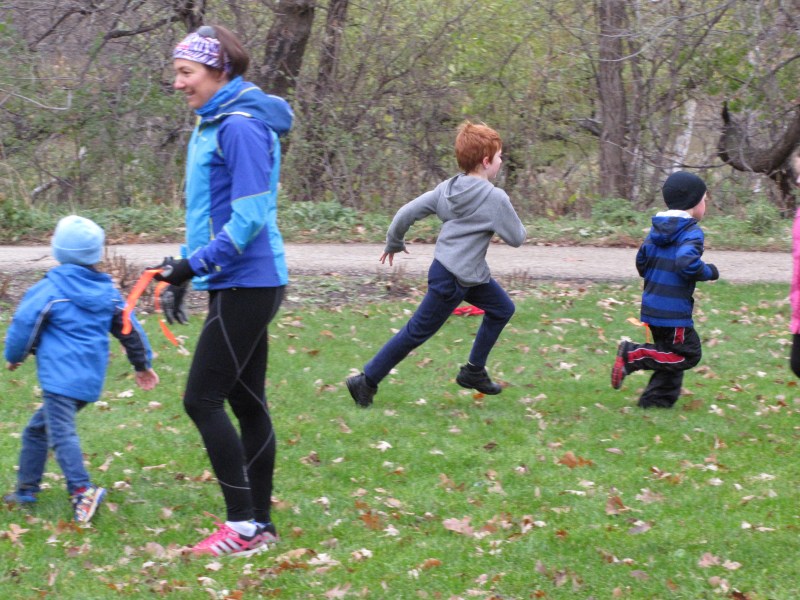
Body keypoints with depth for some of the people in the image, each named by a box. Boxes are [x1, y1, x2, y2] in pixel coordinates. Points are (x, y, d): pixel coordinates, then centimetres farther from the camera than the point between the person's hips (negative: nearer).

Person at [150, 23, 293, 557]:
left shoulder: (240, 127, -16)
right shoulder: (210, 126, 14)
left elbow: (250, 215, -21)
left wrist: (197, 263, -20)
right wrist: (182, 273, 18)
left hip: (247, 285, -10)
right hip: (235, 285, 10)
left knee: (202, 399, -8)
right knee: (245, 401, 11)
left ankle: (244, 526, -4)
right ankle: (259, 523, 17)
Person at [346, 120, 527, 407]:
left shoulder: (447, 188, 2)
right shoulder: (495, 198, -19)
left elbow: (406, 213, 2)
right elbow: (516, 238, -10)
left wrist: (393, 243, 17)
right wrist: (511, 219, 11)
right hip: (452, 281, -9)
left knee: (502, 309, 19)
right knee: (417, 332, -1)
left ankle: (474, 371, 26)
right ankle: (366, 381, 6)